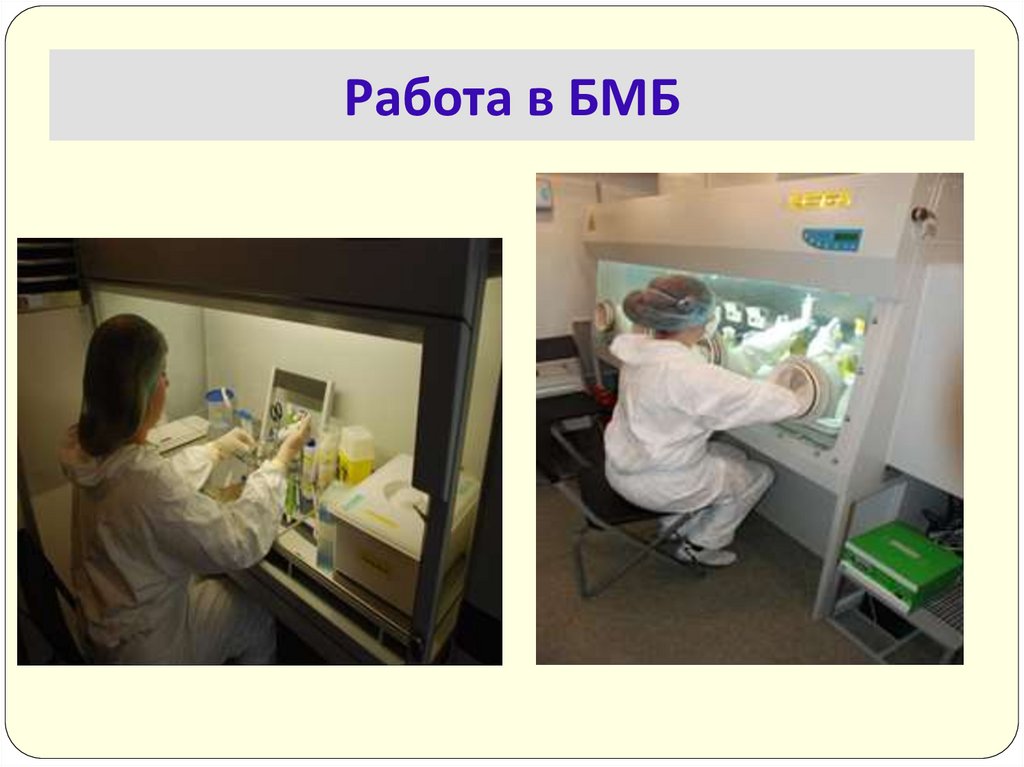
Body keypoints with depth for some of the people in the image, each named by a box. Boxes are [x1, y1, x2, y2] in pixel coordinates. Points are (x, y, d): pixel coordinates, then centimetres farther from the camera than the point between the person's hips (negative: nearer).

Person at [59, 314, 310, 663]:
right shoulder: (147, 483, -40)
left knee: (220, 582, 27)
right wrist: (281, 459, -23)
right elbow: (241, 545, -31)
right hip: (141, 646, -7)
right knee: (259, 620, 13)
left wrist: (216, 448, 14)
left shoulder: (91, 449, -12)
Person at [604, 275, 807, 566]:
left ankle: (677, 524, 28)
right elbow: (767, 401, -21)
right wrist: (799, 402, -3)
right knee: (759, 474, 13)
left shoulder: (641, 350, -5)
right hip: (655, 484, -8)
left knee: (733, 456, 23)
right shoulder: (688, 374, -31)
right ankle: (699, 545, 23)